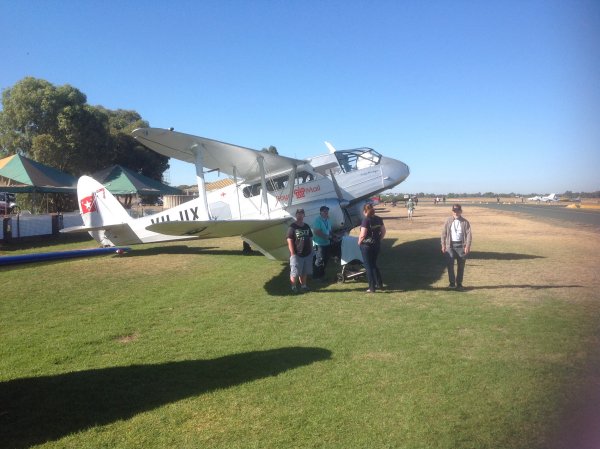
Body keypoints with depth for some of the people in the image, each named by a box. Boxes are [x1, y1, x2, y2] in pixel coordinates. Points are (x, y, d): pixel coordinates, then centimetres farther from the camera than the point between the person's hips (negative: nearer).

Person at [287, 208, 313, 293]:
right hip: (297, 254, -6)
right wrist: (292, 253, -15)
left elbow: (310, 239, 18)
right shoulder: (292, 227, -7)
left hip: (307, 254, 6)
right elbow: (289, 240, -11)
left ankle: (303, 286, 25)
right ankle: (293, 287, 8)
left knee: (304, 272, 14)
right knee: (294, 272, -2)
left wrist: (311, 250, 12)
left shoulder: (307, 227, 12)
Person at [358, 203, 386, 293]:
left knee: (368, 266, 3)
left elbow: (362, 235, -21)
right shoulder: (378, 219, 3)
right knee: (374, 264, 22)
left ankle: (372, 288, 5)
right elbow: (383, 231, 9)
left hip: (367, 245, -7)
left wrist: (359, 242, -4)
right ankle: (379, 284, 25)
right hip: (377, 244, 7)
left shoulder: (366, 220, -17)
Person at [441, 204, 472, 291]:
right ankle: (452, 282, -3)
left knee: (461, 265, 6)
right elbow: (444, 233, 6)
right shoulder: (448, 221, 4)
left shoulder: (465, 222, 1)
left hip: (461, 245, 0)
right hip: (450, 245, 0)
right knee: (450, 263, -12)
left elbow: (469, 234, -2)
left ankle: (459, 283, 18)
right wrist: (443, 245, -1)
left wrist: (467, 246, -11)